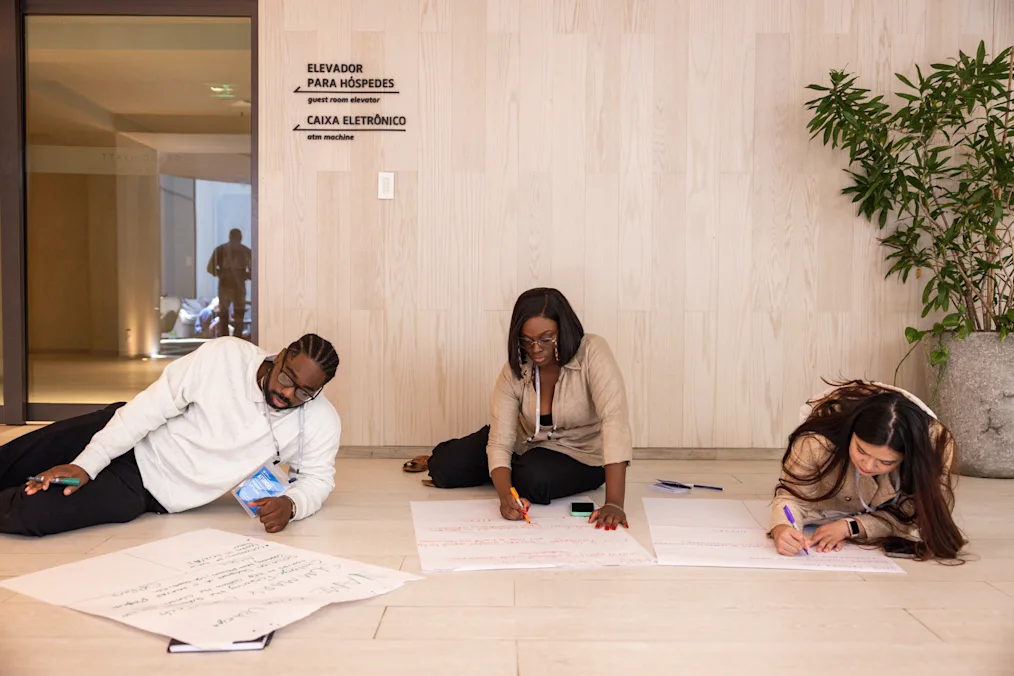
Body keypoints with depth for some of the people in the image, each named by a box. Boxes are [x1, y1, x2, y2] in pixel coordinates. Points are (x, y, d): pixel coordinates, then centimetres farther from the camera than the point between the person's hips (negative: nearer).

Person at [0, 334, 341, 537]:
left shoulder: (321, 423, -19)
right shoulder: (225, 355, -22)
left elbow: (317, 478, -4)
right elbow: (151, 407, -17)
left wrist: (291, 504, -27)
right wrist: (85, 464, -18)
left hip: (152, 490, -1)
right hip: (127, 438, 1)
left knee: (31, 513, -15)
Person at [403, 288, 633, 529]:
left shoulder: (592, 352, -30)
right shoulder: (514, 372, -19)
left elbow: (614, 420, -40)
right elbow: (500, 441, -22)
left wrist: (614, 503, -49)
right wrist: (505, 496, -43)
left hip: (579, 456, -3)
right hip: (527, 443, 3)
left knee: (535, 479, -34)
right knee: (446, 469, -6)